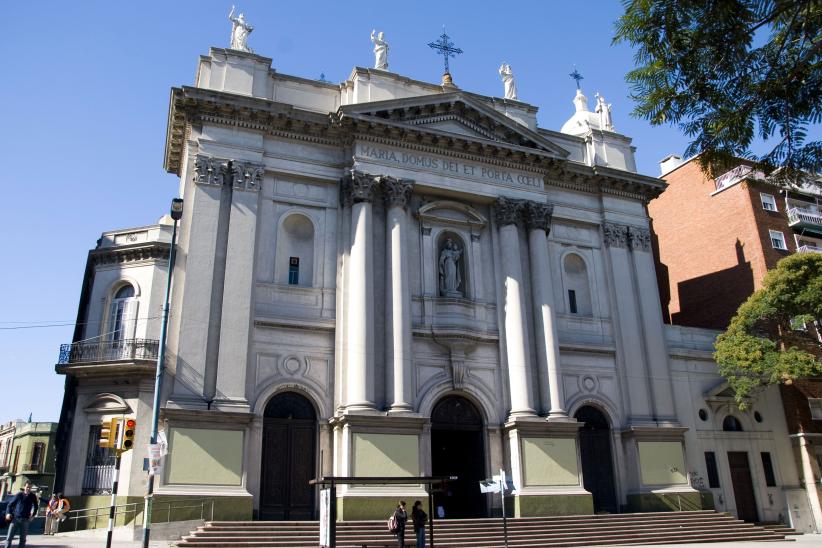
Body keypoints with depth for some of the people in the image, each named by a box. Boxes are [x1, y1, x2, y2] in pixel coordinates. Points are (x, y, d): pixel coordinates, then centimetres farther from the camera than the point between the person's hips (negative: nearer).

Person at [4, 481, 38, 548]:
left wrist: (33, 515, 6)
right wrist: (8, 513, -10)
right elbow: (10, 504, 4)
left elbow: (35, 506, 16)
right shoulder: (19, 495, -2)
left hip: (25, 520, 1)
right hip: (15, 518, -1)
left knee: (23, 538, 4)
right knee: (9, 537, -2)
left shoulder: (33, 496, 3)